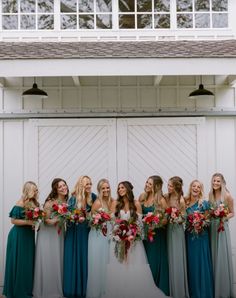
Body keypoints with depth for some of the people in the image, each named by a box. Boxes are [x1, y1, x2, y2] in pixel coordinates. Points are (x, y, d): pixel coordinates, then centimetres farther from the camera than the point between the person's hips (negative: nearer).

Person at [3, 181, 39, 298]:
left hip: (29, 235, 8)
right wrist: (28, 222, -22)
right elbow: (13, 220, -17)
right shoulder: (20, 203, -15)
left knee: (28, 262, 11)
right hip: (19, 236, -8)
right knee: (19, 263, 0)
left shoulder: (34, 203, 8)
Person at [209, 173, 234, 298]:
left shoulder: (227, 196, -9)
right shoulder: (210, 195, 6)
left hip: (222, 227, -5)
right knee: (212, 256, 10)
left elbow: (232, 213, -3)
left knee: (221, 257, 0)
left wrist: (223, 218, -19)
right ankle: (214, 286, 22)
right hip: (211, 227, 5)